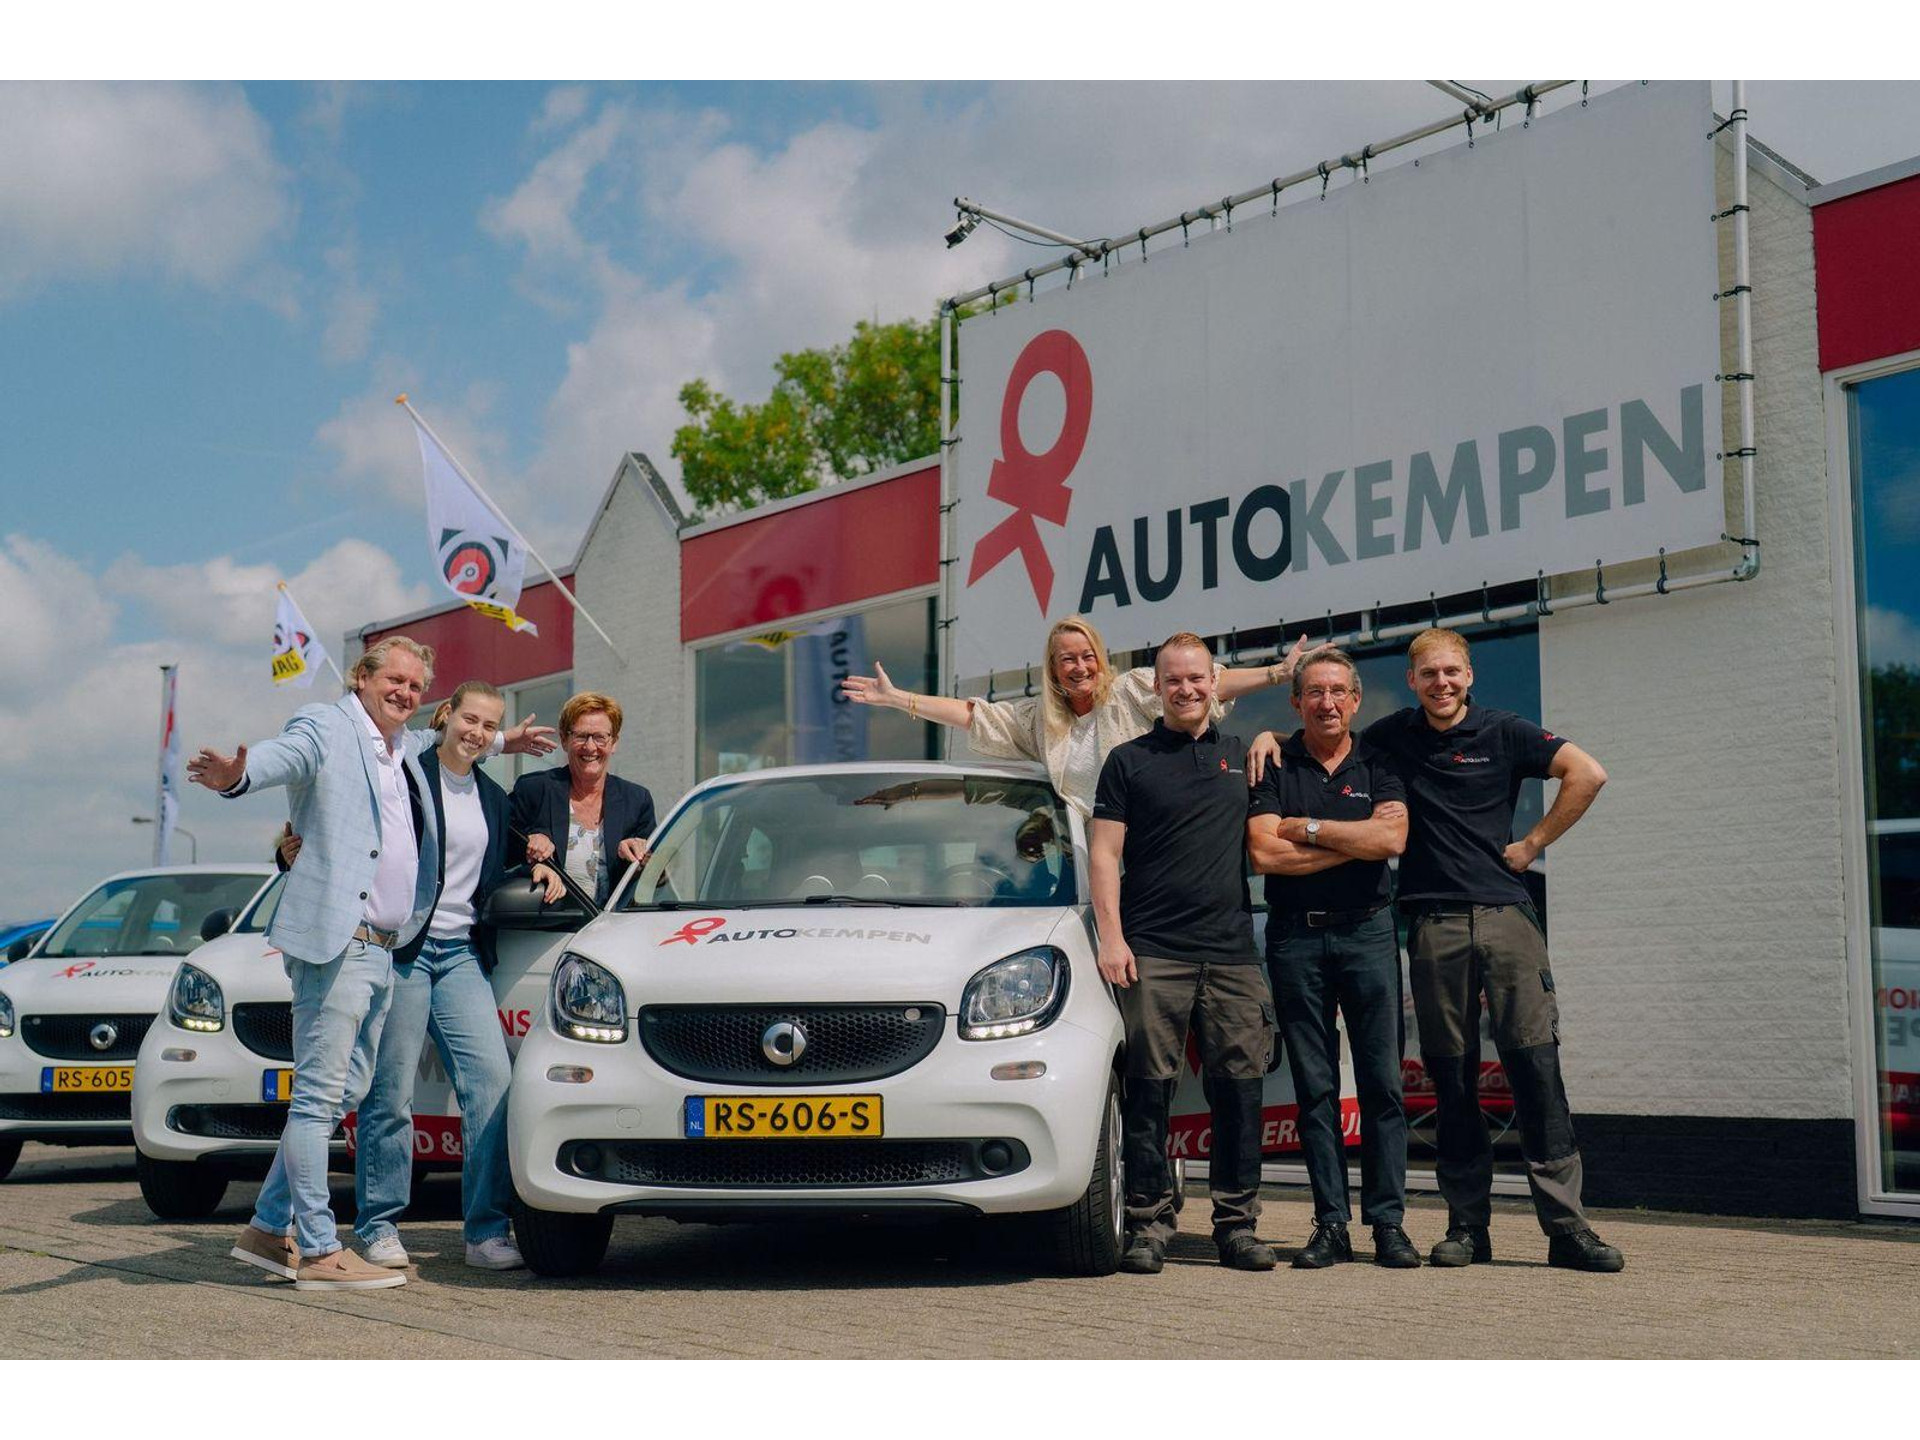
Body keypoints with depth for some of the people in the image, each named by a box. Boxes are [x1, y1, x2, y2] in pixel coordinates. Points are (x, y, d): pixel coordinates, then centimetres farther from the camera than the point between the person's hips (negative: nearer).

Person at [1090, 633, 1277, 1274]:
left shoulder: (1242, 756, 15)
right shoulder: (1128, 760, 7)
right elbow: (1103, 854, 2)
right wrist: (1111, 936, -7)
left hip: (1232, 951, 3)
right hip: (1152, 952, -2)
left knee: (1240, 1088, 1)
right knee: (1149, 1090, -3)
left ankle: (1237, 1223, 9)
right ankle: (1148, 1224, 3)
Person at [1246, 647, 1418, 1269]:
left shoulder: (1378, 764, 10)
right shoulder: (1273, 767, 7)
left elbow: (1393, 838, -8)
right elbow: (1264, 852, -8)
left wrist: (1309, 828, -8)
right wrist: (1358, 840, -6)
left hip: (1367, 932, 0)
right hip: (1295, 938, 0)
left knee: (1382, 1081, -2)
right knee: (1314, 1087, 2)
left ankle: (1388, 1223, 3)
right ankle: (1330, 1224, 6)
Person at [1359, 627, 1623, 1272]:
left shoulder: (1503, 732, 6)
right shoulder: (1393, 736, 11)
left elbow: (1587, 774, 0)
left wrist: (1533, 843, -1)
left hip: (1505, 914, -1)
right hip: (1434, 924, 1)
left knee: (1535, 1061, -7)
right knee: (1451, 1076, 3)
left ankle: (1566, 1224, -4)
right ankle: (1467, 1225, 10)